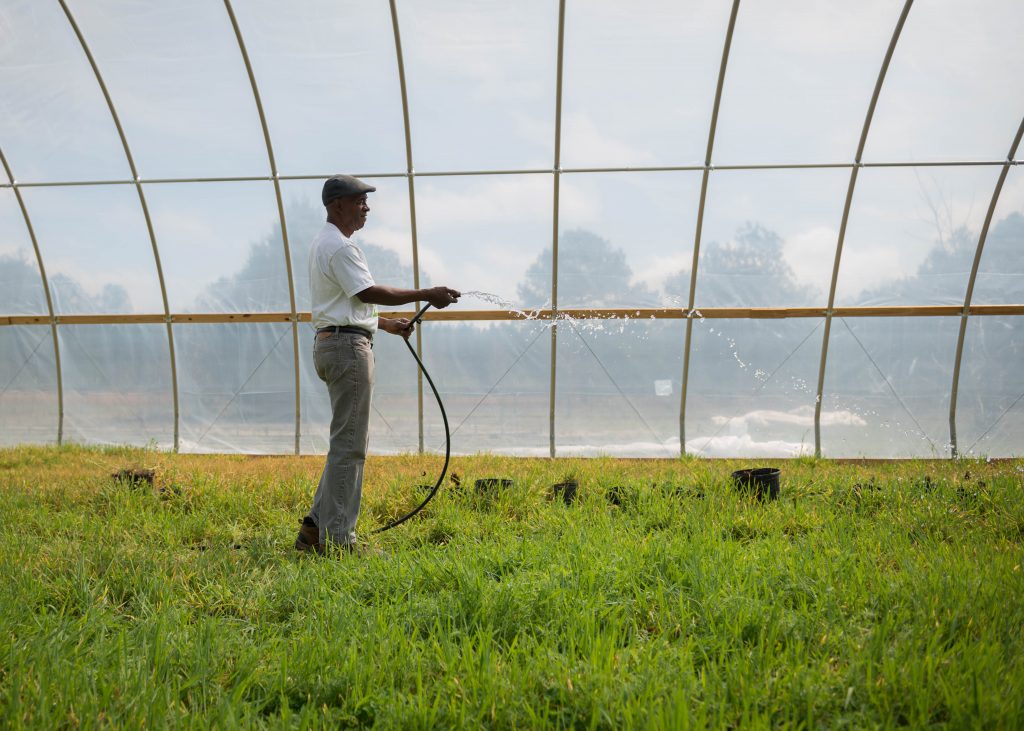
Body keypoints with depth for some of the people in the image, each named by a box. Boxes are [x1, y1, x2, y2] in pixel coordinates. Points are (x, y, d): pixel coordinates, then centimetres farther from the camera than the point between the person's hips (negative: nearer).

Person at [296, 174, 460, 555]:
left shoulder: (324, 243, 21)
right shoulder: (340, 245, -13)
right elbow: (368, 293, -22)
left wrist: (387, 324, 23)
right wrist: (427, 294, -20)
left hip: (332, 343, 11)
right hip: (347, 346, -11)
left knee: (351, 439, 15)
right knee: (349, 443, -7)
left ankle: (317, 525, 17)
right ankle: (337, 539, -2)